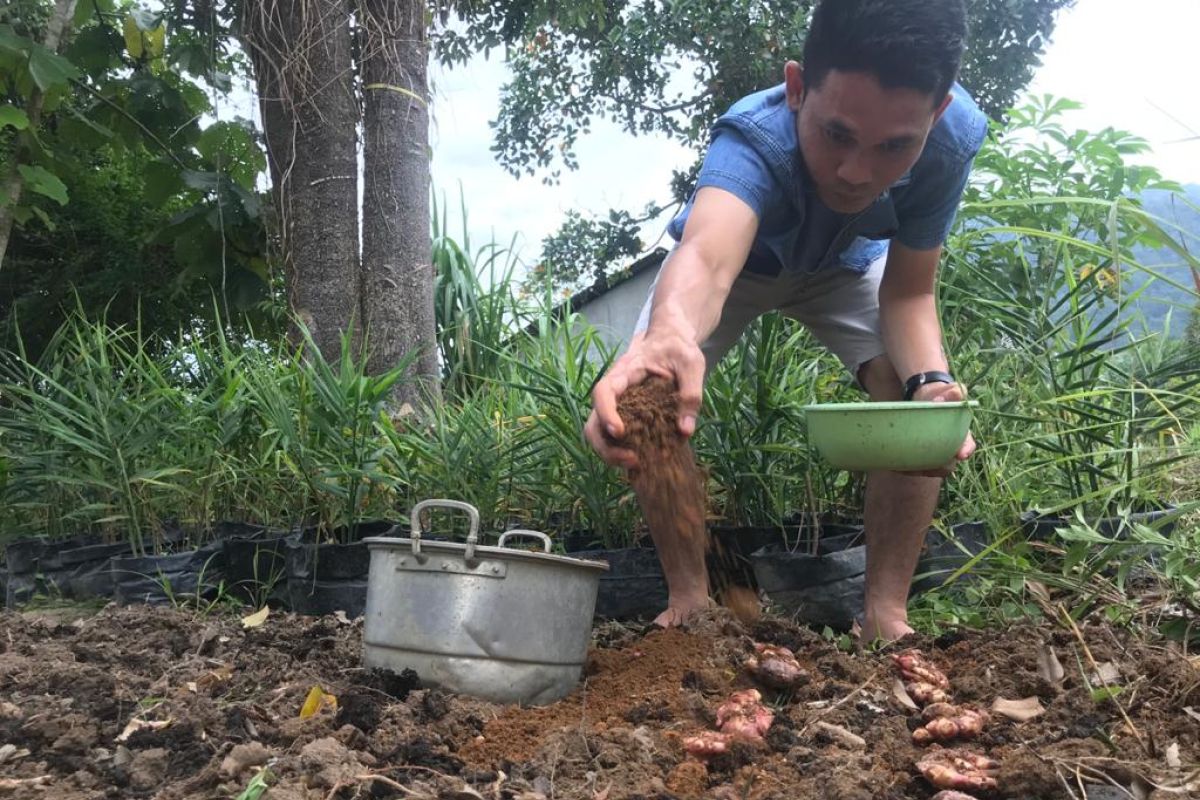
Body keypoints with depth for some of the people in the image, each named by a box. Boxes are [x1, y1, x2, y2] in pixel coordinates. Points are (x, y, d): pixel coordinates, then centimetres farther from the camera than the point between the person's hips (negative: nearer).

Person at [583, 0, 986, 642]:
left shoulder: (953, 137, -34)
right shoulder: (752, 141, -44)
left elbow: (907, 292, -24)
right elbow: (708, 254, -66)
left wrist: (931, 381, -44)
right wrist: (669, 332, -88)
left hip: (847, 265, 2)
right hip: (732, 252, -1)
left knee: (915, 394, -23)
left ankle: (885, 612, -8)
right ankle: (689, 598, -2)